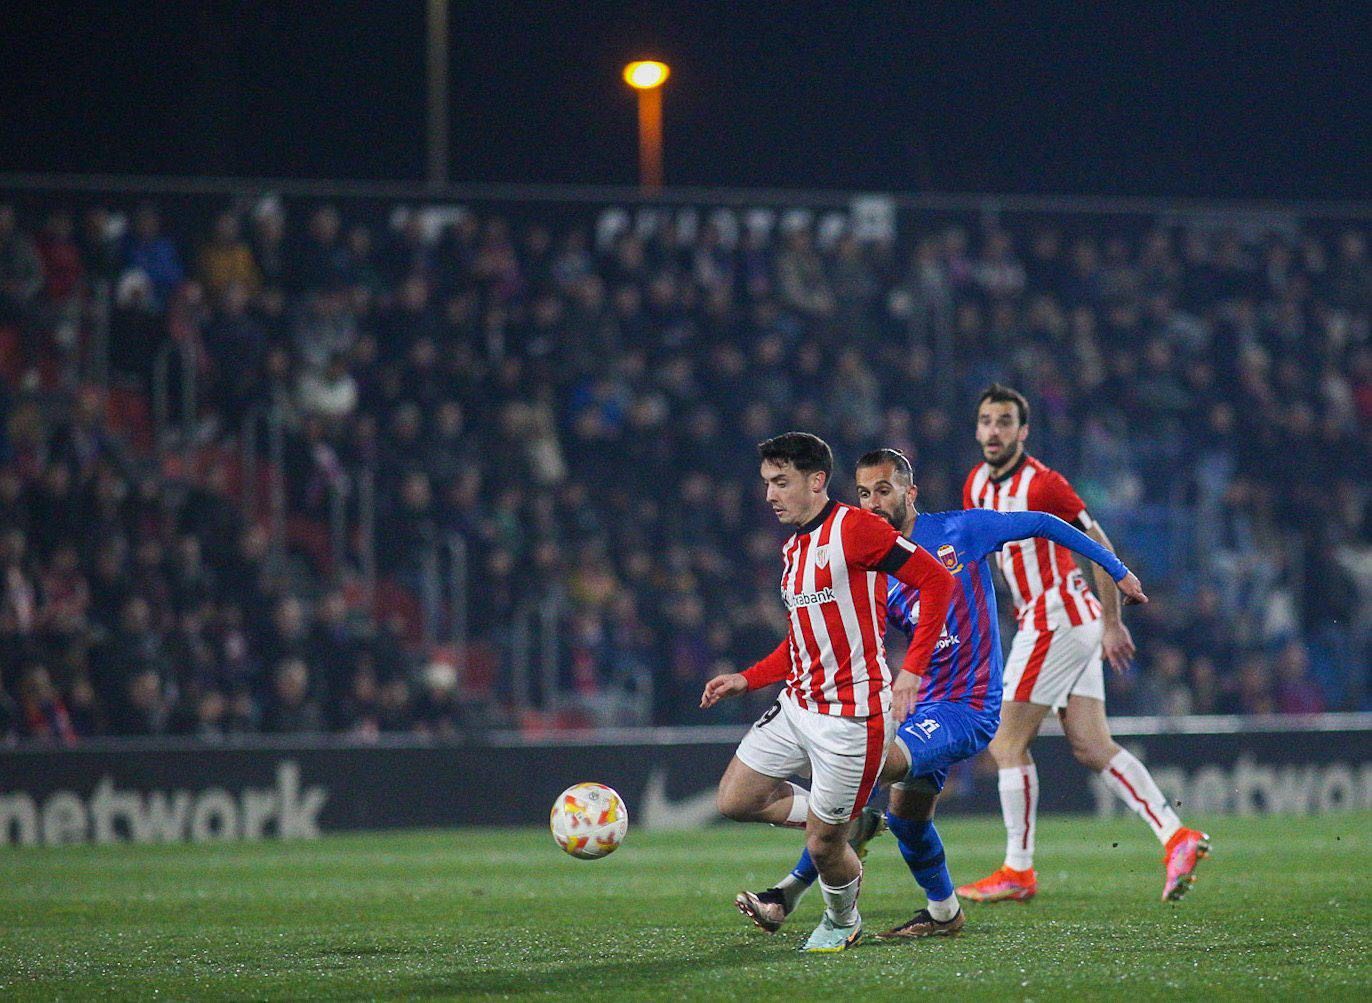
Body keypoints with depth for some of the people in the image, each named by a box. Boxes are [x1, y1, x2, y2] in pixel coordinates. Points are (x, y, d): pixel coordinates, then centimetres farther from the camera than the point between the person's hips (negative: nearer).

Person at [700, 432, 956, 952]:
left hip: (851, 716, -9)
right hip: (797, 706, 9)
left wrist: (912, 669, -19)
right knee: (734, 800, 5)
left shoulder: (853, 528, -14)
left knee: (823, 845, -3)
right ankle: (855, 824, 20)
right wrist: (747, 679, 12)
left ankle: (841, 923, 27)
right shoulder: (792, 548, 14)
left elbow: (936, 580, -15)